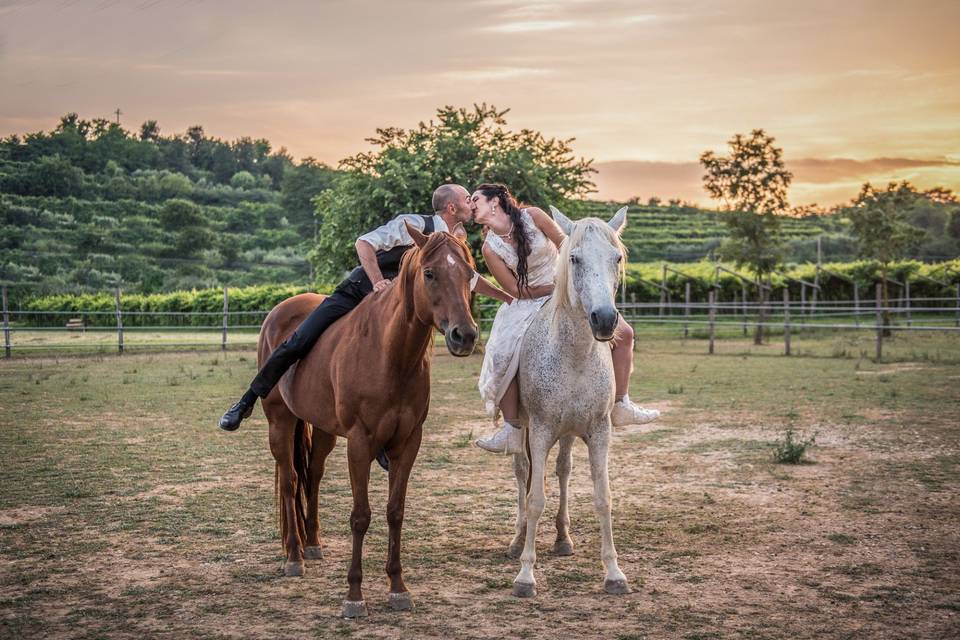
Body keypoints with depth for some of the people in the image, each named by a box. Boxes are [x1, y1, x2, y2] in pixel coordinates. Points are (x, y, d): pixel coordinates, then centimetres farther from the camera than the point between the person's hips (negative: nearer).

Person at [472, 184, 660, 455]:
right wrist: (555, 287, -14)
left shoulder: (532, 216, -8)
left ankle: (621, 407, 6)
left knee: (624, 333, -6)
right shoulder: (490, 249, -7)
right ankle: (512, 433, -18)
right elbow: (516, 290, -8)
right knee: (502, 358, -26)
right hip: (528, 304, -1)